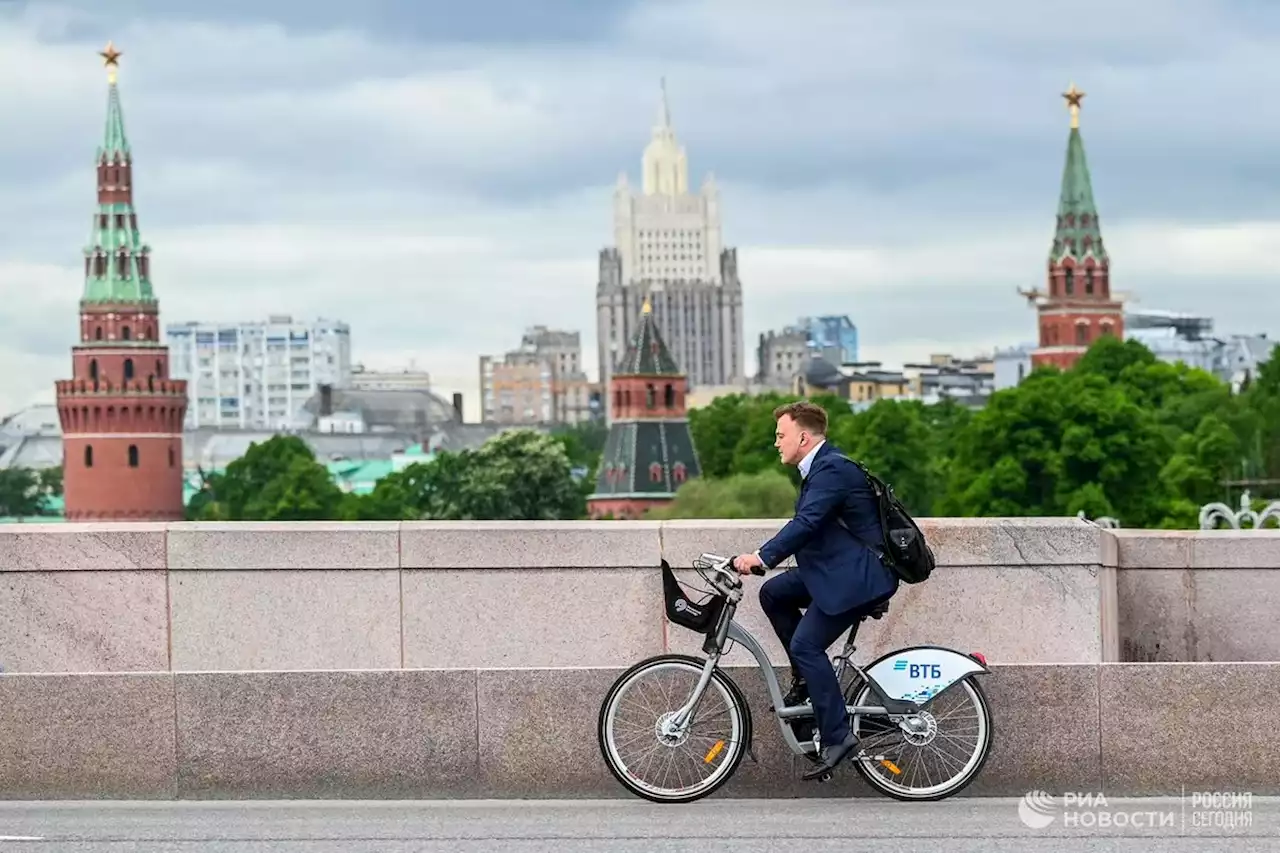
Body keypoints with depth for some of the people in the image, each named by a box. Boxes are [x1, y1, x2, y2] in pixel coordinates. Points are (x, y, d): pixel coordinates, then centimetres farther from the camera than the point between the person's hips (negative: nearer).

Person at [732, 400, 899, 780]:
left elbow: (806, 523, -29)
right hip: (834, 569, 10)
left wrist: (762, 558, -34)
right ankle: (806, 678, 13)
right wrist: (763, 558, 14)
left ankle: (837, 736, -12)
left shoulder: (832, 469, -18)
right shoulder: (821, 467, 15)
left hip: (858, 576, -10)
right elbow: (806, 525, 19)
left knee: (806, 645, -14)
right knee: (773, 593, 8)